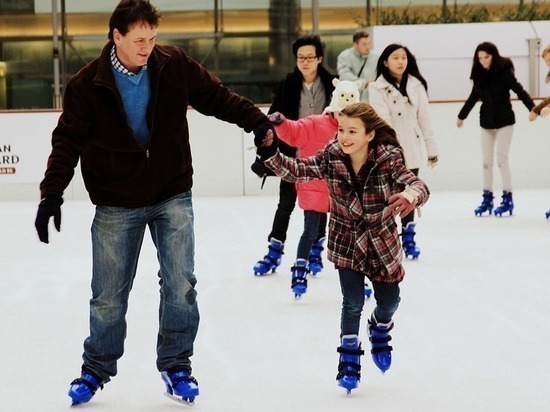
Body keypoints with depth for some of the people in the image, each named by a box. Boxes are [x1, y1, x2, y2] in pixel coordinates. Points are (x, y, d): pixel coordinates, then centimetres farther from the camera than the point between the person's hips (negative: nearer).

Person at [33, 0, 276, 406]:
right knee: (108, 295, 6)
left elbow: (217, 96, 3)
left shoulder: (175, 65, -7)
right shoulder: (88, 84, -11)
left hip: (172, 196, 1)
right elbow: (69, 140, -10)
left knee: (180, 285, -4)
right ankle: (96, 369, 26)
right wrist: (53, 193, -19)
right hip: (116, 204, -1)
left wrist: (257, 121, -6)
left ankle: (176, 365, 14)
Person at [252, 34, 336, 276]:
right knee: (286, 203, 6)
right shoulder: (287, 85, -5)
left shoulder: (331, 86, -5)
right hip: (293, 155, 0)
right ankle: (274, 252, 14)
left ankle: (316, 250, 23)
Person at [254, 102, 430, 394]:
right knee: (353, 303, -2)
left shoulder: (388, 159, -25)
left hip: (382, 240, 0)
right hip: (346, 241, 0)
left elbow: (418, 186, -35)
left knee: (389, 300, 15)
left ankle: (380, 329, 49)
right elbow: (297, 170, -21)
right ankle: (349, 358, 17)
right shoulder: (330, 158, -18)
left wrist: (410, 195, -59)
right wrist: (270, 154, -40)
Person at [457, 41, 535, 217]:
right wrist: (462, 115, 27)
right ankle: (487, 198, 14)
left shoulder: (504, 71, -13)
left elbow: (519, 90, -17)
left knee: (502, 158, -8)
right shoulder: (479, 75, 0)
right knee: (486, 161, 6)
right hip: (486, 121, 5)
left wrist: (532, 107, -33)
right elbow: (474, 97, 15)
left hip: (504, 120, -5)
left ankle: (508, 199, -2)